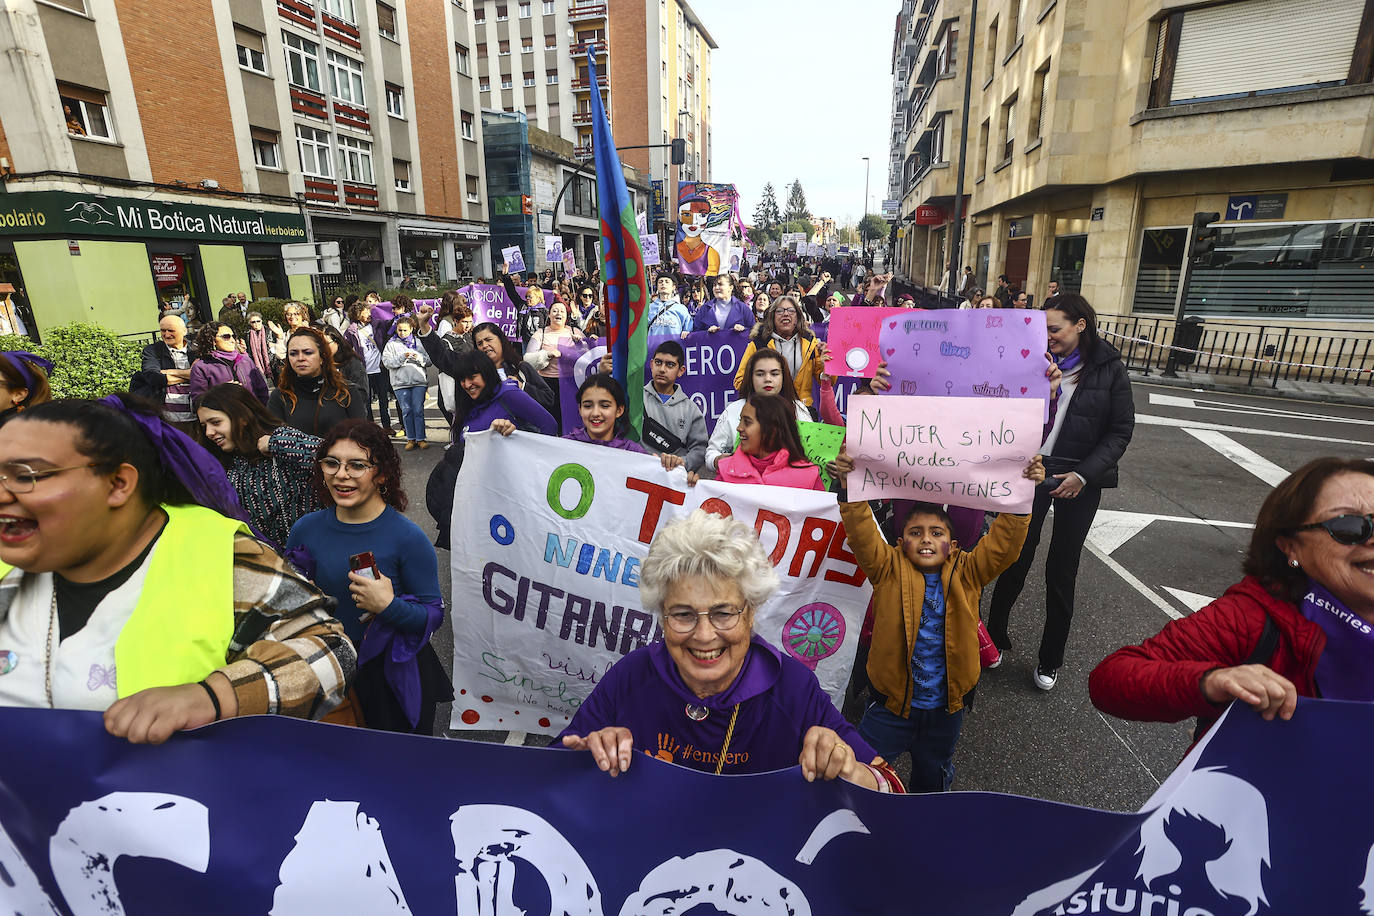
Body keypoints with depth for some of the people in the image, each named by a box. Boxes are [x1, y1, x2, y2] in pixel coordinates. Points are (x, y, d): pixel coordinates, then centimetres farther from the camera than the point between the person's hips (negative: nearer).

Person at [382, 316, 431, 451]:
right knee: (406, 411, 2)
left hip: (419, 380, 0)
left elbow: (429, 360, 8)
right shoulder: (391, 344, 7)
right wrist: (402, 357, -15)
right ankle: (411, 439, 11)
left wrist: (420, 358, -12)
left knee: (418, 410, -2)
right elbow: (387, 362, -4)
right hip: (400, 383, 0)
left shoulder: (418, 342, 11)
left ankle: (420, 438, 4)